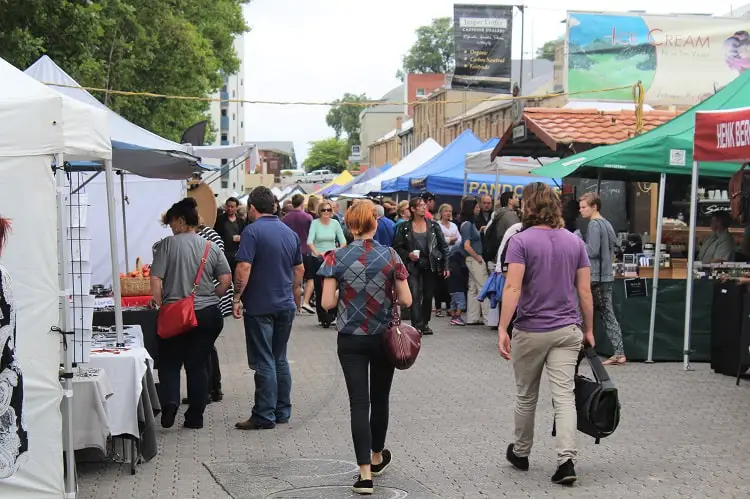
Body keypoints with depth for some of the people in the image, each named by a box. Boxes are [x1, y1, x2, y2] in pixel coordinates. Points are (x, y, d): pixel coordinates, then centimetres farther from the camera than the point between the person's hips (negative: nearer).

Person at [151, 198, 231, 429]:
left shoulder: (168, 244, -6)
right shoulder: (211, 247, 4)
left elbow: (156, 279, -10)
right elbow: (226, 280, 1)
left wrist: (159, 302, 0)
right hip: (208, 314, 3)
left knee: (169, 362, 12)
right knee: (198, 364, 11)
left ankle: (169, 403, -10)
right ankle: (195, 417, 12)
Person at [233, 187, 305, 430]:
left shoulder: (252, 231, -11)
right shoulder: (290, 233, 10)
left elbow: (244, 267, -20)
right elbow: (299, 269, 16)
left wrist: (237, 298, -13)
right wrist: (295, 298, 26)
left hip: (259, 306, -6)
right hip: (286, 305, 6)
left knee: (264, 362, -2)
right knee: (280, 359, 15)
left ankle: (265, 416, 2)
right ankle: (283, 412, 20)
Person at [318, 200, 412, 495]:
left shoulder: (336, 258, -8)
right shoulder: (391, 256, -7)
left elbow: (327, 302, -9)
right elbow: (406, 300, -6)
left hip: (351, 339, -1)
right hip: (384, 337, 1)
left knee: (359, 402, 0)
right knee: (380, 399, 18)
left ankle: (365, 474, -5)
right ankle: (377, 457, 37)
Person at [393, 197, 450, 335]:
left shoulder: (433, 225, 5)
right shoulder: (404, 228, 0)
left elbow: (443, 247, 7)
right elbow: (397, 247, 4)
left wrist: (446, 266, 2)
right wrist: (408, 254, -14)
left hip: (431, 265, 2)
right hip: (413, 266, -2)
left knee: (428, 295, 8)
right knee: (415, 296, -12)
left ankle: (425, 323, 22)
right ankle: (417, 325, -14)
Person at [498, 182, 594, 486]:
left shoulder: (521, 241, -9)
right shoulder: (575, 242, 4)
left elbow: (512, 288, -18)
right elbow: (585, 291, 4)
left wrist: (502, 329, -18)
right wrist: (589, 330, 13)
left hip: (530, 331, -2)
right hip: (567, 331, 3)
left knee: (526, 396, 14)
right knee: (564, 395, -1)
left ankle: (520, 453, 30)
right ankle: (567, 460, -13)